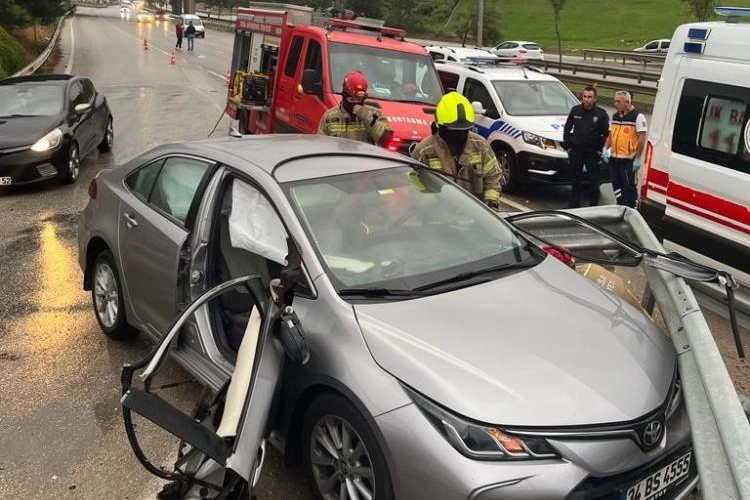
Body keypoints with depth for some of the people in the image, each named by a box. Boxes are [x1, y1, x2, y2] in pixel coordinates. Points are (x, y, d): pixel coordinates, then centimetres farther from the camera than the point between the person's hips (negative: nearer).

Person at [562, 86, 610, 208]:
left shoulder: (601, 113, -4)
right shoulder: (575, 110, 3)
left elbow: (606, 134, 0)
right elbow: (567, 129, 10)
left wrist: (600, 150, -5)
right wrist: (567, 146, 5)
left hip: (592, 153, -2)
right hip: (576, 151, 2)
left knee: (594, 181, 2)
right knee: (575, 180, 11)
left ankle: (593, 206, 11)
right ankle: (573, 205, 20)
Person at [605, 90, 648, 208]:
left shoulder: (638, 116, -8)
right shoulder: (615, 116, 13)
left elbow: (642, 138, -11)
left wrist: (637, 159, -15)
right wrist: (606, 149, 6)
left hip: (629, 160, -7)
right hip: (614, 158, 7)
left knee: (629, 187, -5)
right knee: (617, 186, 13)